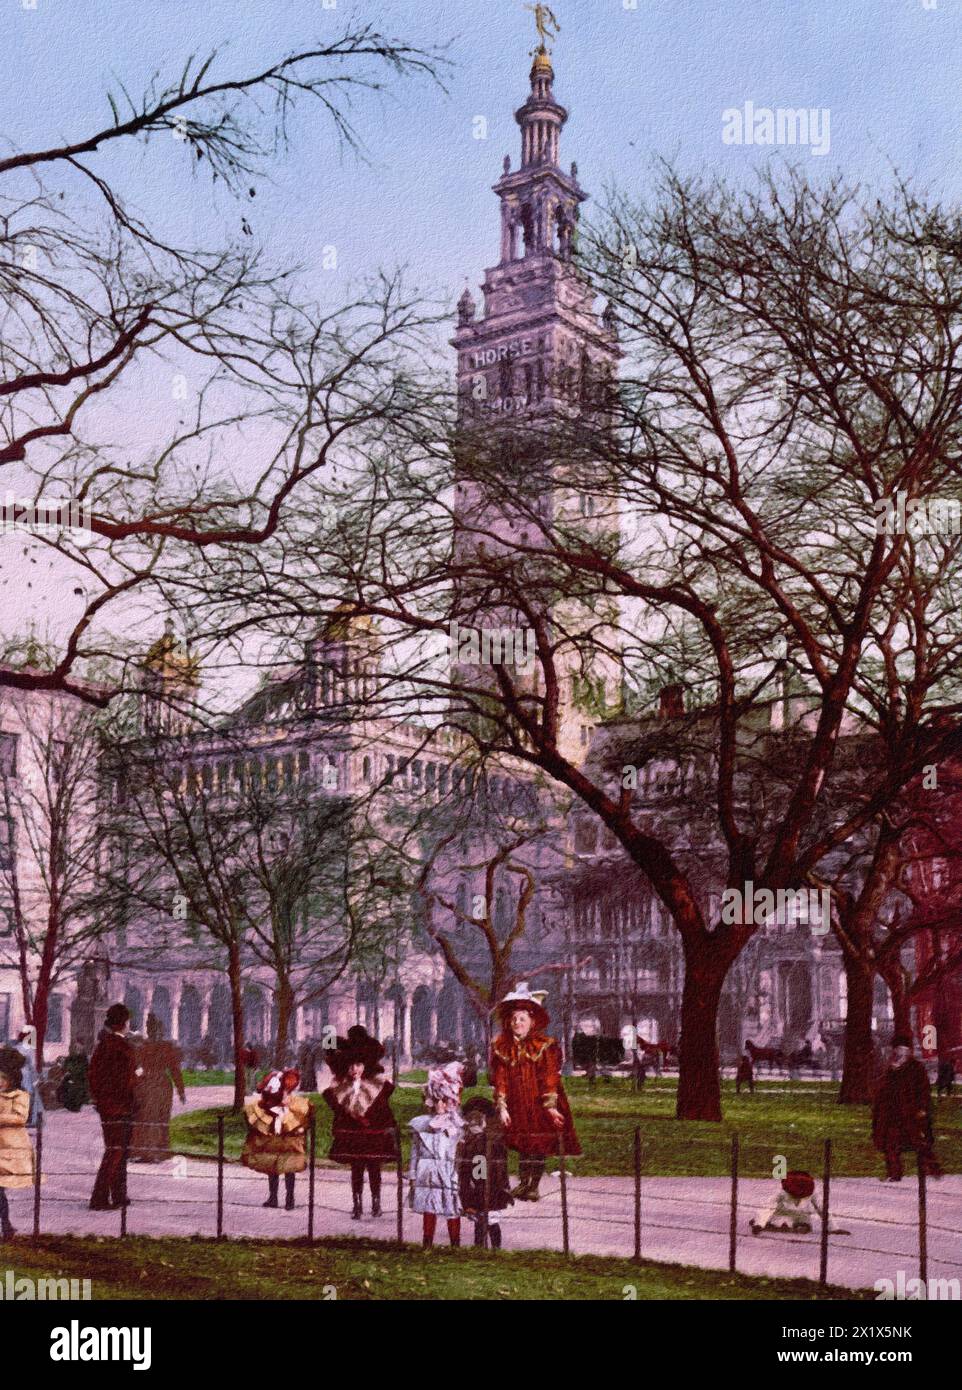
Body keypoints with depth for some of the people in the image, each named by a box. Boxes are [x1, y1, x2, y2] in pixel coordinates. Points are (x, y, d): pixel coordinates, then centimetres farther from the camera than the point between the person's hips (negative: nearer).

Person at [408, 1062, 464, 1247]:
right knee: (428, 1213, 4)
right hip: (427, 1174, 1)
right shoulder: (420, 1124, 8)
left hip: (450, 1175, -1)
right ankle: (426, 1246, 10)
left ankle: (455, 1246, 7)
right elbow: (415, 1151, 10)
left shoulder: (457, 1125, 2)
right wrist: (412, 1176, 8)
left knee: (453, 1214, 0)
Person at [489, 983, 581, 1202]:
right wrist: (502, 1108, -6)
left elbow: (549, 1079, -8)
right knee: (521, 1145, 6)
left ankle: (534, 1186, 9)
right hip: (516, 1107, 2)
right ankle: (524, 1182, 18)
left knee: (539, 1146, -1)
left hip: (539, 1105, -2)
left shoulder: (545, 1046, -5)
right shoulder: (501, 1047, 3)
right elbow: (499, 1079, 0)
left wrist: (551, 1106, -15)